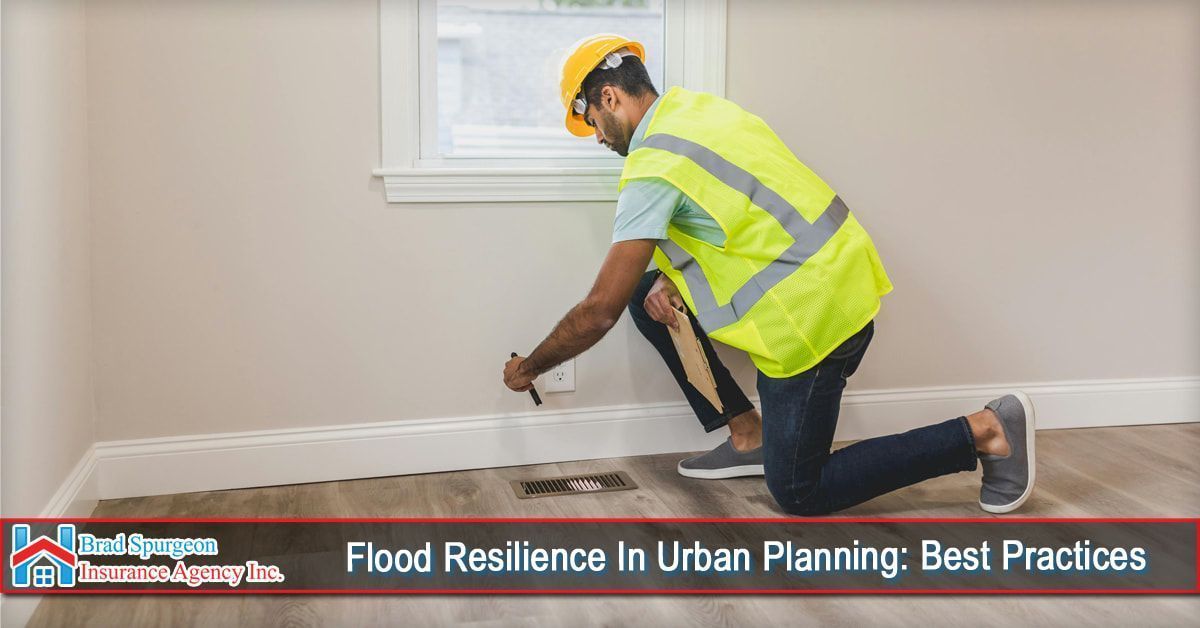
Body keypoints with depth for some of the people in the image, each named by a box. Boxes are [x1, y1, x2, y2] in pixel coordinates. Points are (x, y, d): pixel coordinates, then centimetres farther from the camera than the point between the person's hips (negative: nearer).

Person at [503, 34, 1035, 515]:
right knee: (649, 295, 11)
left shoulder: (653, 169, -18)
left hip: (812, 315, -9)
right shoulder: (696, 108, 8)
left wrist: (529, 368, 2)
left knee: (799, 493, 4)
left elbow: (599, 313, -14)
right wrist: (669, 277, 2)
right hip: (839, 276, 9)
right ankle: (749, 436, 15)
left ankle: (983, 432, 1)